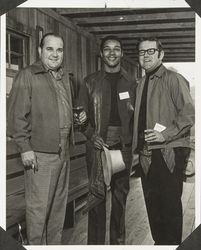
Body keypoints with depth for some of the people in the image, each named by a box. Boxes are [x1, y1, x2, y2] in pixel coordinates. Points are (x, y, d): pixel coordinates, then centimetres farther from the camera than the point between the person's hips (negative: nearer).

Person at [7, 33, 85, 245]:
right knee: (38, 206, -1)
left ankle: (54, 244, 30)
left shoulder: (65, 77, 16)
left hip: (63, 152, 7)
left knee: (59, 204, 15)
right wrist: (25, 148, -15)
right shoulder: (27, 76, -6)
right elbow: (17, 115, -11)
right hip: (40, 153, -7)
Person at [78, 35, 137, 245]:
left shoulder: (130, 83, 10)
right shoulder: (90, 82, 5)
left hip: (123, 146, 2)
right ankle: (95, 242, 12)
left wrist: (134, 140, -4)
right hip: (97, 145, -2)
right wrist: (92, 136, -11)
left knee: (121, 193, 9)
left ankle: (118, 240, 23)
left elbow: (136, 116, 10)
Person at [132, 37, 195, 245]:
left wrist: (165, 134, -19)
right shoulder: (141, 84, 16)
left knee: (170, 204, 0)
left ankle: (172, 243, 15)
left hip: (169, 153, -7)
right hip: (147, 154, 7)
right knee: (152, 203, 14)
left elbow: (189, 113, -14)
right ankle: (158, 241, 28)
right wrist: (139, 146, 10)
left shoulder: (174, 79, -6)